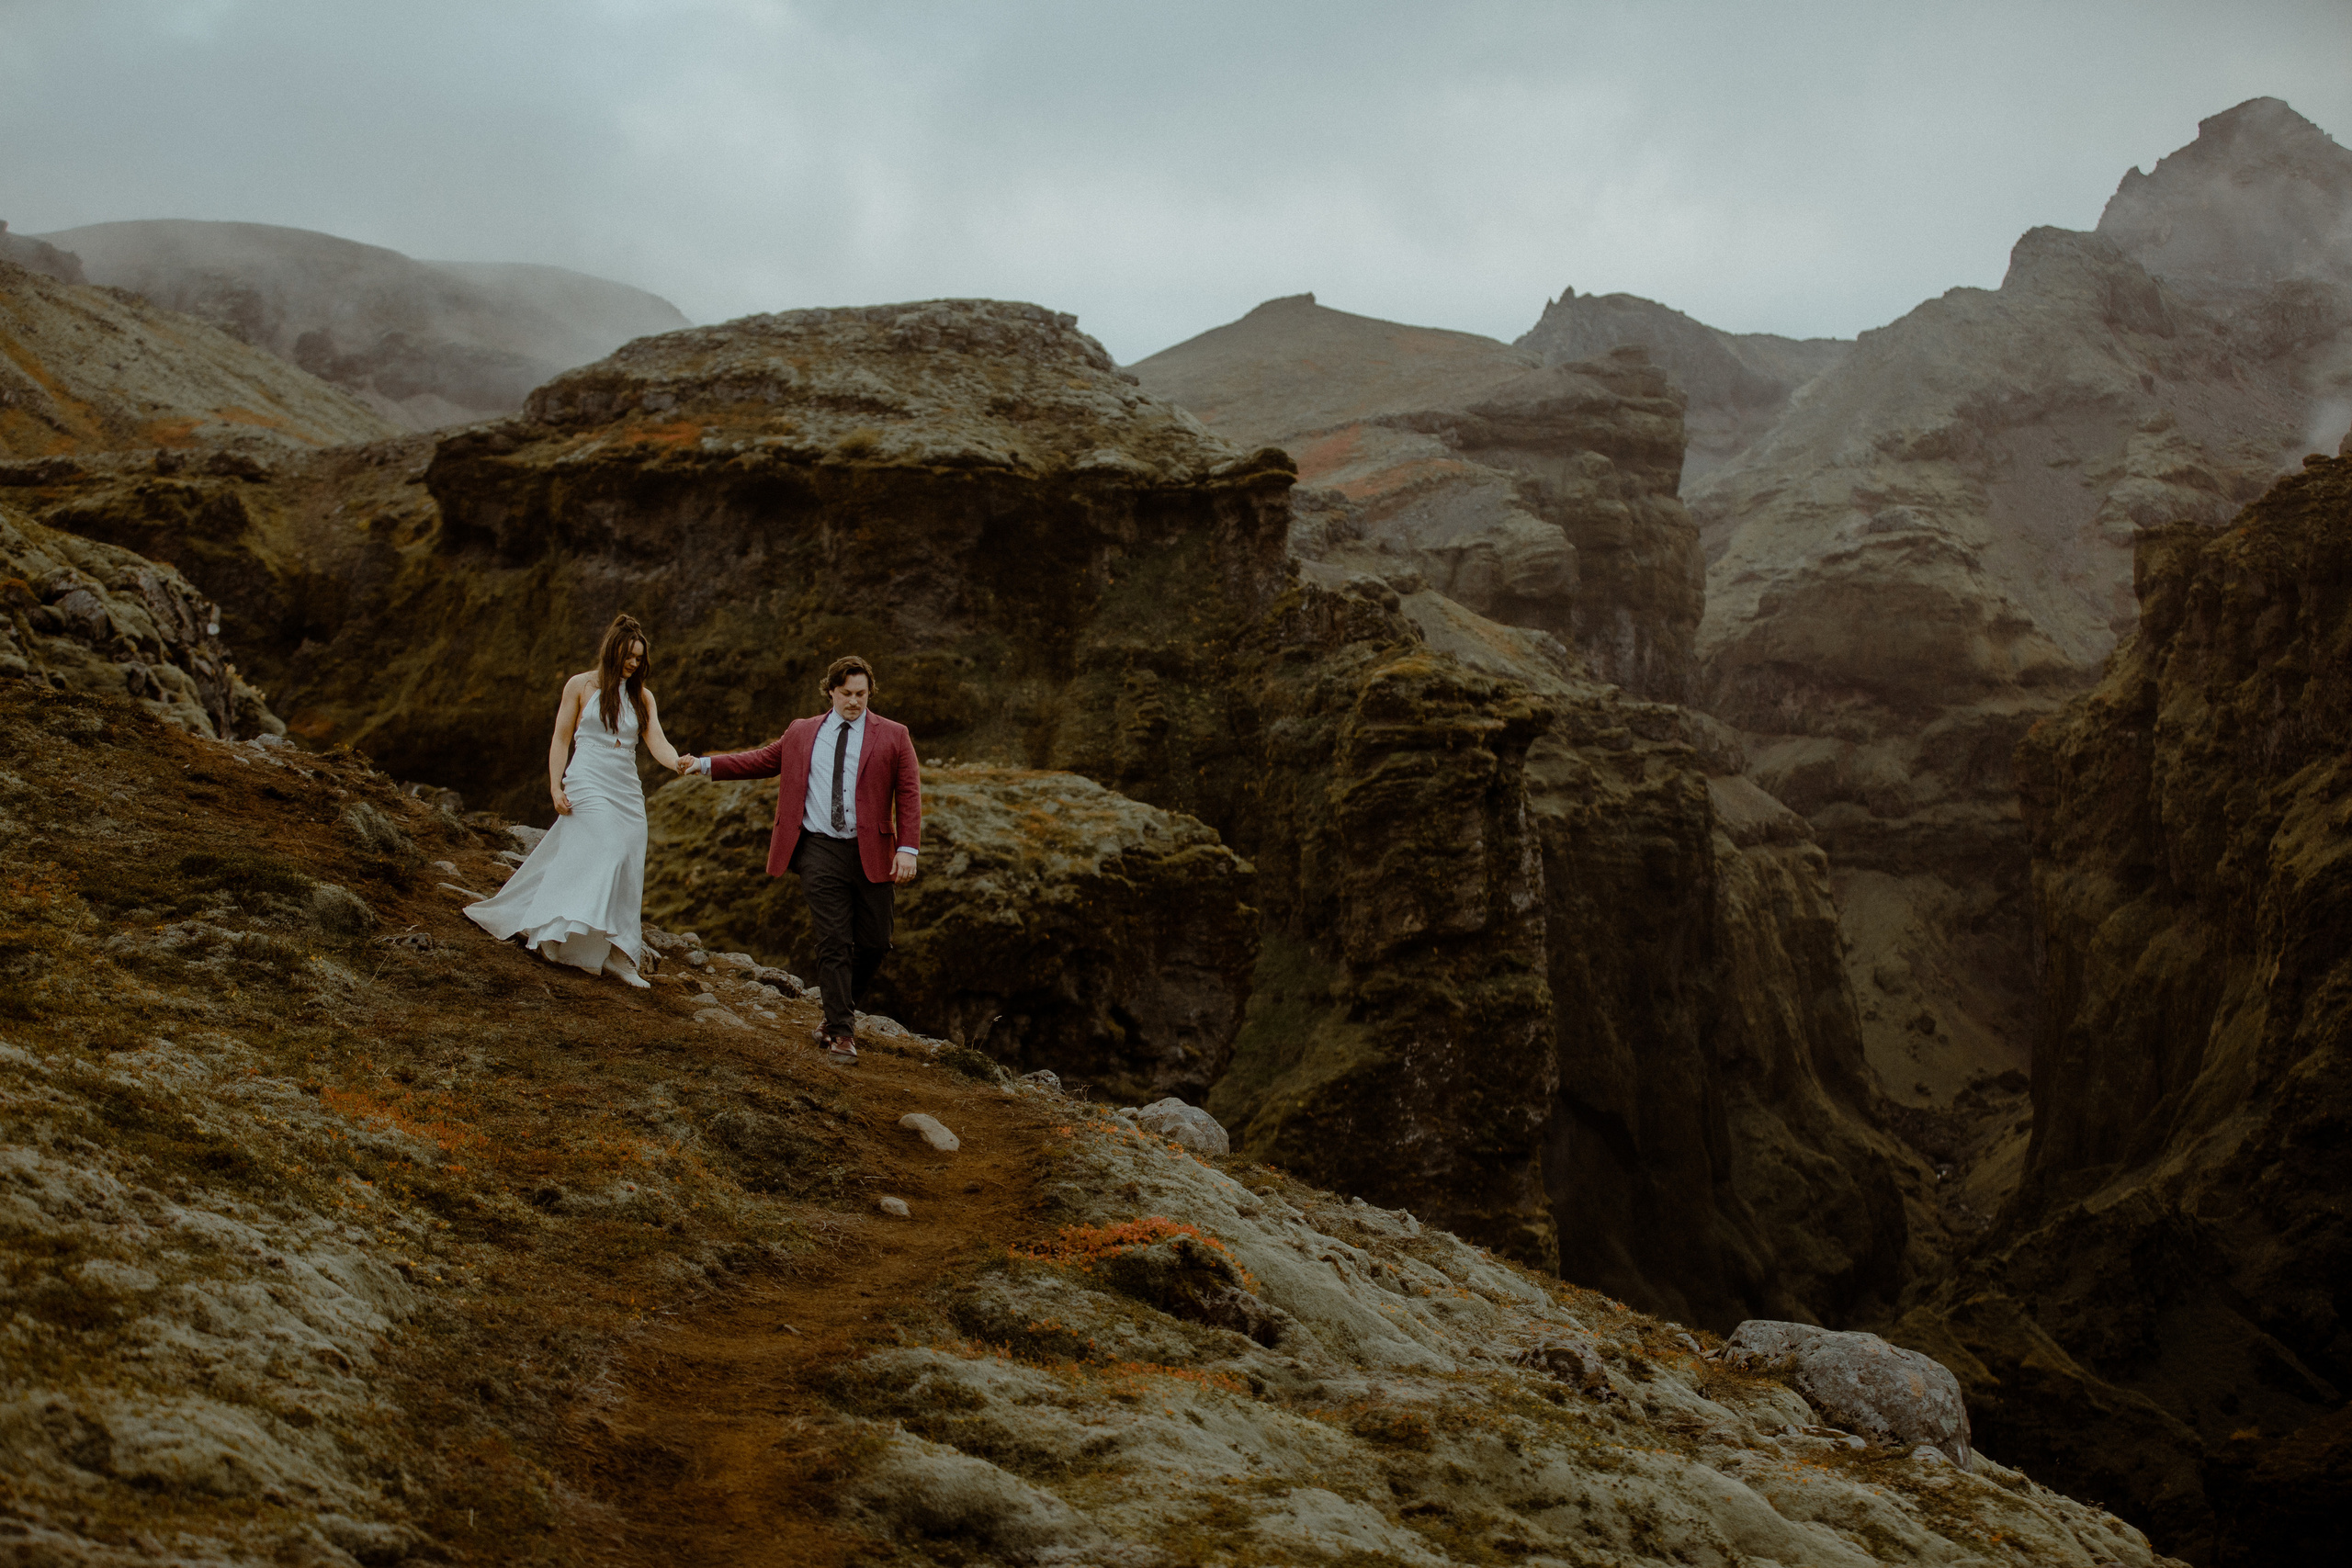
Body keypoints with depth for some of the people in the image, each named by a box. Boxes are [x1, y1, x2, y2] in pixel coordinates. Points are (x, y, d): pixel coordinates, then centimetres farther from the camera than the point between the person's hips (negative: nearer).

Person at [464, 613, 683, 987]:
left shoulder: (642, 696, 13)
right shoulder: (581, 686, 4)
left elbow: (659, 745, 1)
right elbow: (561, 740, 4)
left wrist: (681, 764, -21)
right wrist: (556, 788, -7)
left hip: (627, 791, 4)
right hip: (588, 785, -4)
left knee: (627, 871, -2)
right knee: (607, 855, -21)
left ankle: (618, 957, 0)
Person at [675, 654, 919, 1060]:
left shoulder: (893, 736, 5)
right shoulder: (802, 733, 13)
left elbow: (909, 794, 0)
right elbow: (761, 760, 21)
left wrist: (908, 849, -10)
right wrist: (706, 764, 15)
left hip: (871, 854, 0)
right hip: (820, 851, 0)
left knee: (874, 943, 4)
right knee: (834, 942, -6)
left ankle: (840, 1013, 27)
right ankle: (841, 1032, -2)